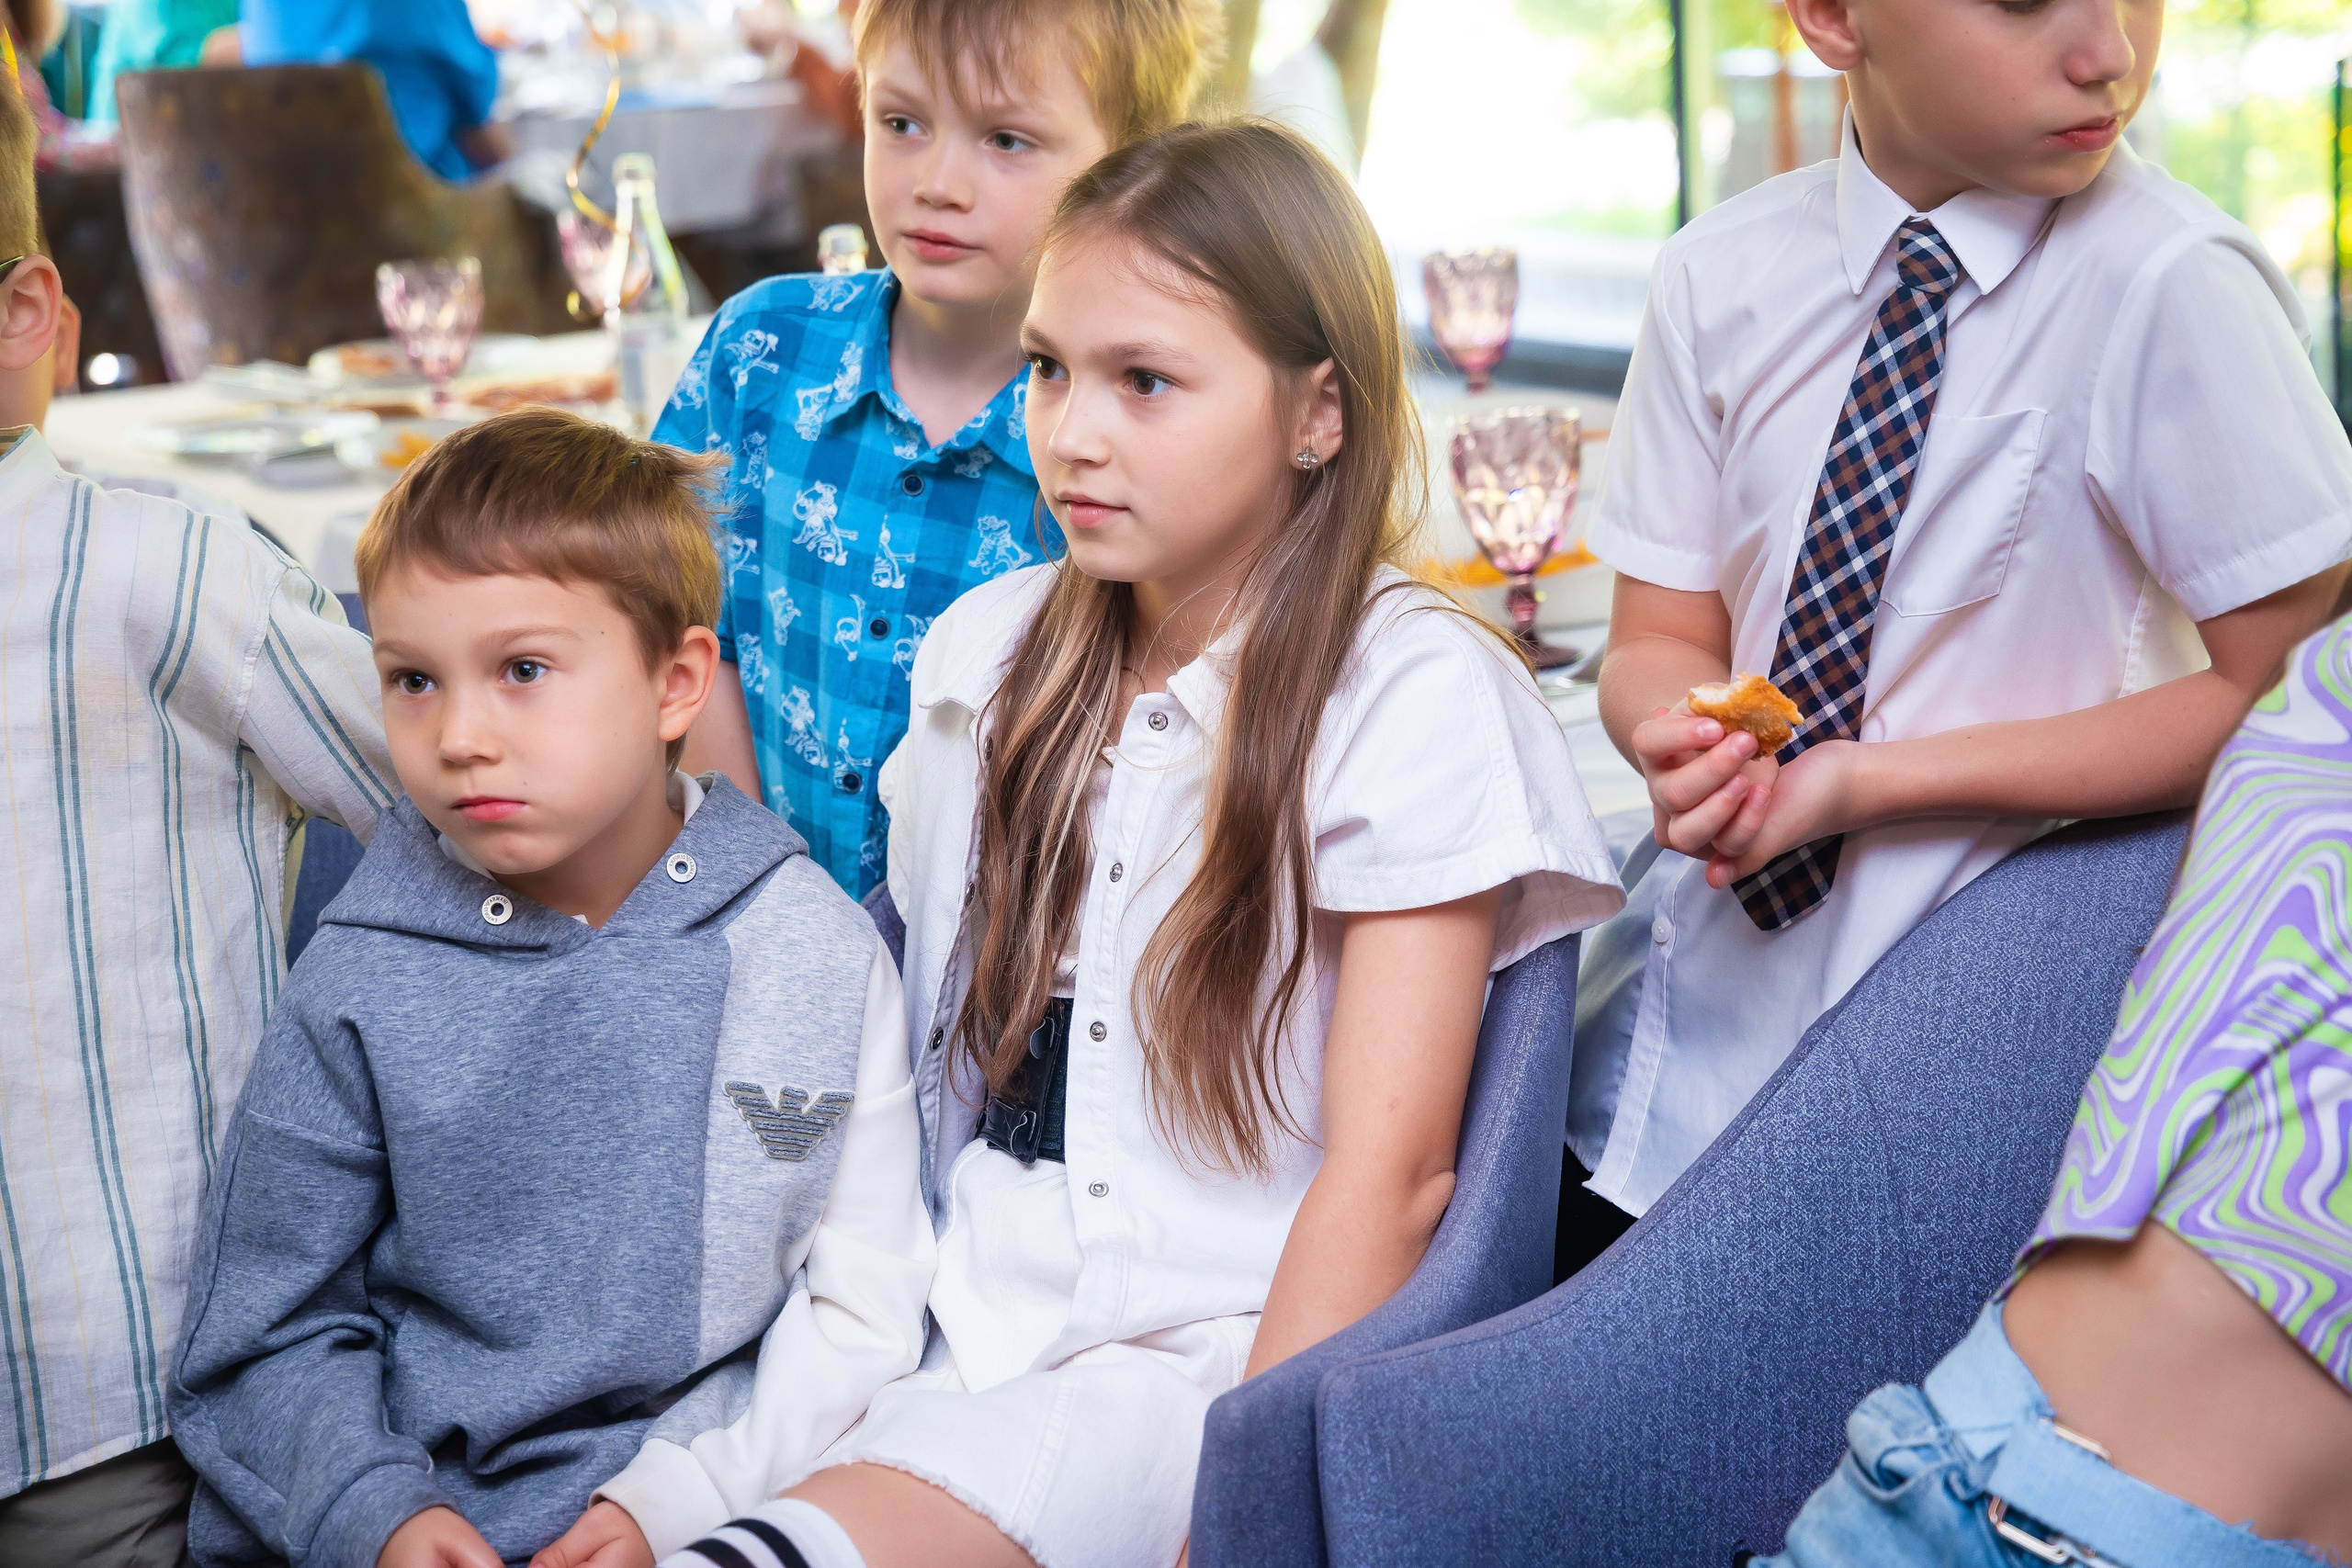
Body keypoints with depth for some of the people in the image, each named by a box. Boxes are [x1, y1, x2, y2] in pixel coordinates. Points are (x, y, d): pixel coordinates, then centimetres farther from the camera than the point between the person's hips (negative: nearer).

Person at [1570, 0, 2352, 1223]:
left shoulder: (2168, 286, -17)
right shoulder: (1724, 276, -3)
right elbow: (1660, 639, 2)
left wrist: (1874, 781, -21)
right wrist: (1681, 740, -23)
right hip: (1714, 974, 4)